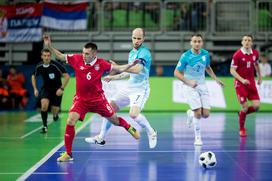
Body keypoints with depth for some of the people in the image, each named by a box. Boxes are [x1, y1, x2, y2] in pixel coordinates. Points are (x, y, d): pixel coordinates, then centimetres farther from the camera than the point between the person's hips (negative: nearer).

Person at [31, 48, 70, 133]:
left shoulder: (56, 65, -23)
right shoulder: (39, 67, -11)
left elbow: (67, 76, -18)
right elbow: (33, 77, 10)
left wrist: (62, 88, -22)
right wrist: (35, 89, 1)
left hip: (56, 89, -2)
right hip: (46, 88, 2)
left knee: (55, 110, -1)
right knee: (44, 104, -24)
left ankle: (55, 114, 40)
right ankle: (45, 126, -12)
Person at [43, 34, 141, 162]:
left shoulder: (101, 64, -11)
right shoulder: (77, 59, -11)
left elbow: (118, 69, 0)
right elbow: (60, 56, -1)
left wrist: (131, 65, -11)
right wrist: (49, 46, -11)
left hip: (98, 98, 0)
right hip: (81, 99, 0)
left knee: (114, 120, 10)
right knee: (70, 121, -18)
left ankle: (130, 128, 47)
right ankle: (68, 153, -7)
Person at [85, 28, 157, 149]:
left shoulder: (144, 52, -14)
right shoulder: (131, 53, 14)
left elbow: (137, 69, -29)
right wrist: (113, 77, 23)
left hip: (140, 89, -8)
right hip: (128, 88, 8)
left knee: (134, 114, -28)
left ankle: (151, 133, -3)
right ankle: (101, 138, 19)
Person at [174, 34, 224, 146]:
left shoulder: (205, 54, -1)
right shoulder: (185, 56, -14)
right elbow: (176, 73, -9)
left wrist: (216, 79, 13)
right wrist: (189, 82, -20)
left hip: (202, 86, 4)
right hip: (191, 87, -4)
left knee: (206, 114, -2)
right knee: (198, 113, -15)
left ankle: (191, 114, 32)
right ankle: (197, 137, 3)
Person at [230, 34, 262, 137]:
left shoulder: (255, 53, 2)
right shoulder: (237, 55, -13)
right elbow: (232, 70, -12)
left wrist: (259, 76, 22)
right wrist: (242, 80, -23)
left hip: (251, 82, 5)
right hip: (240, 83, -5)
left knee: (256, 106, -6)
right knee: (245, 107, -6)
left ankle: (243, 113, 26)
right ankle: (242, 129, 16)